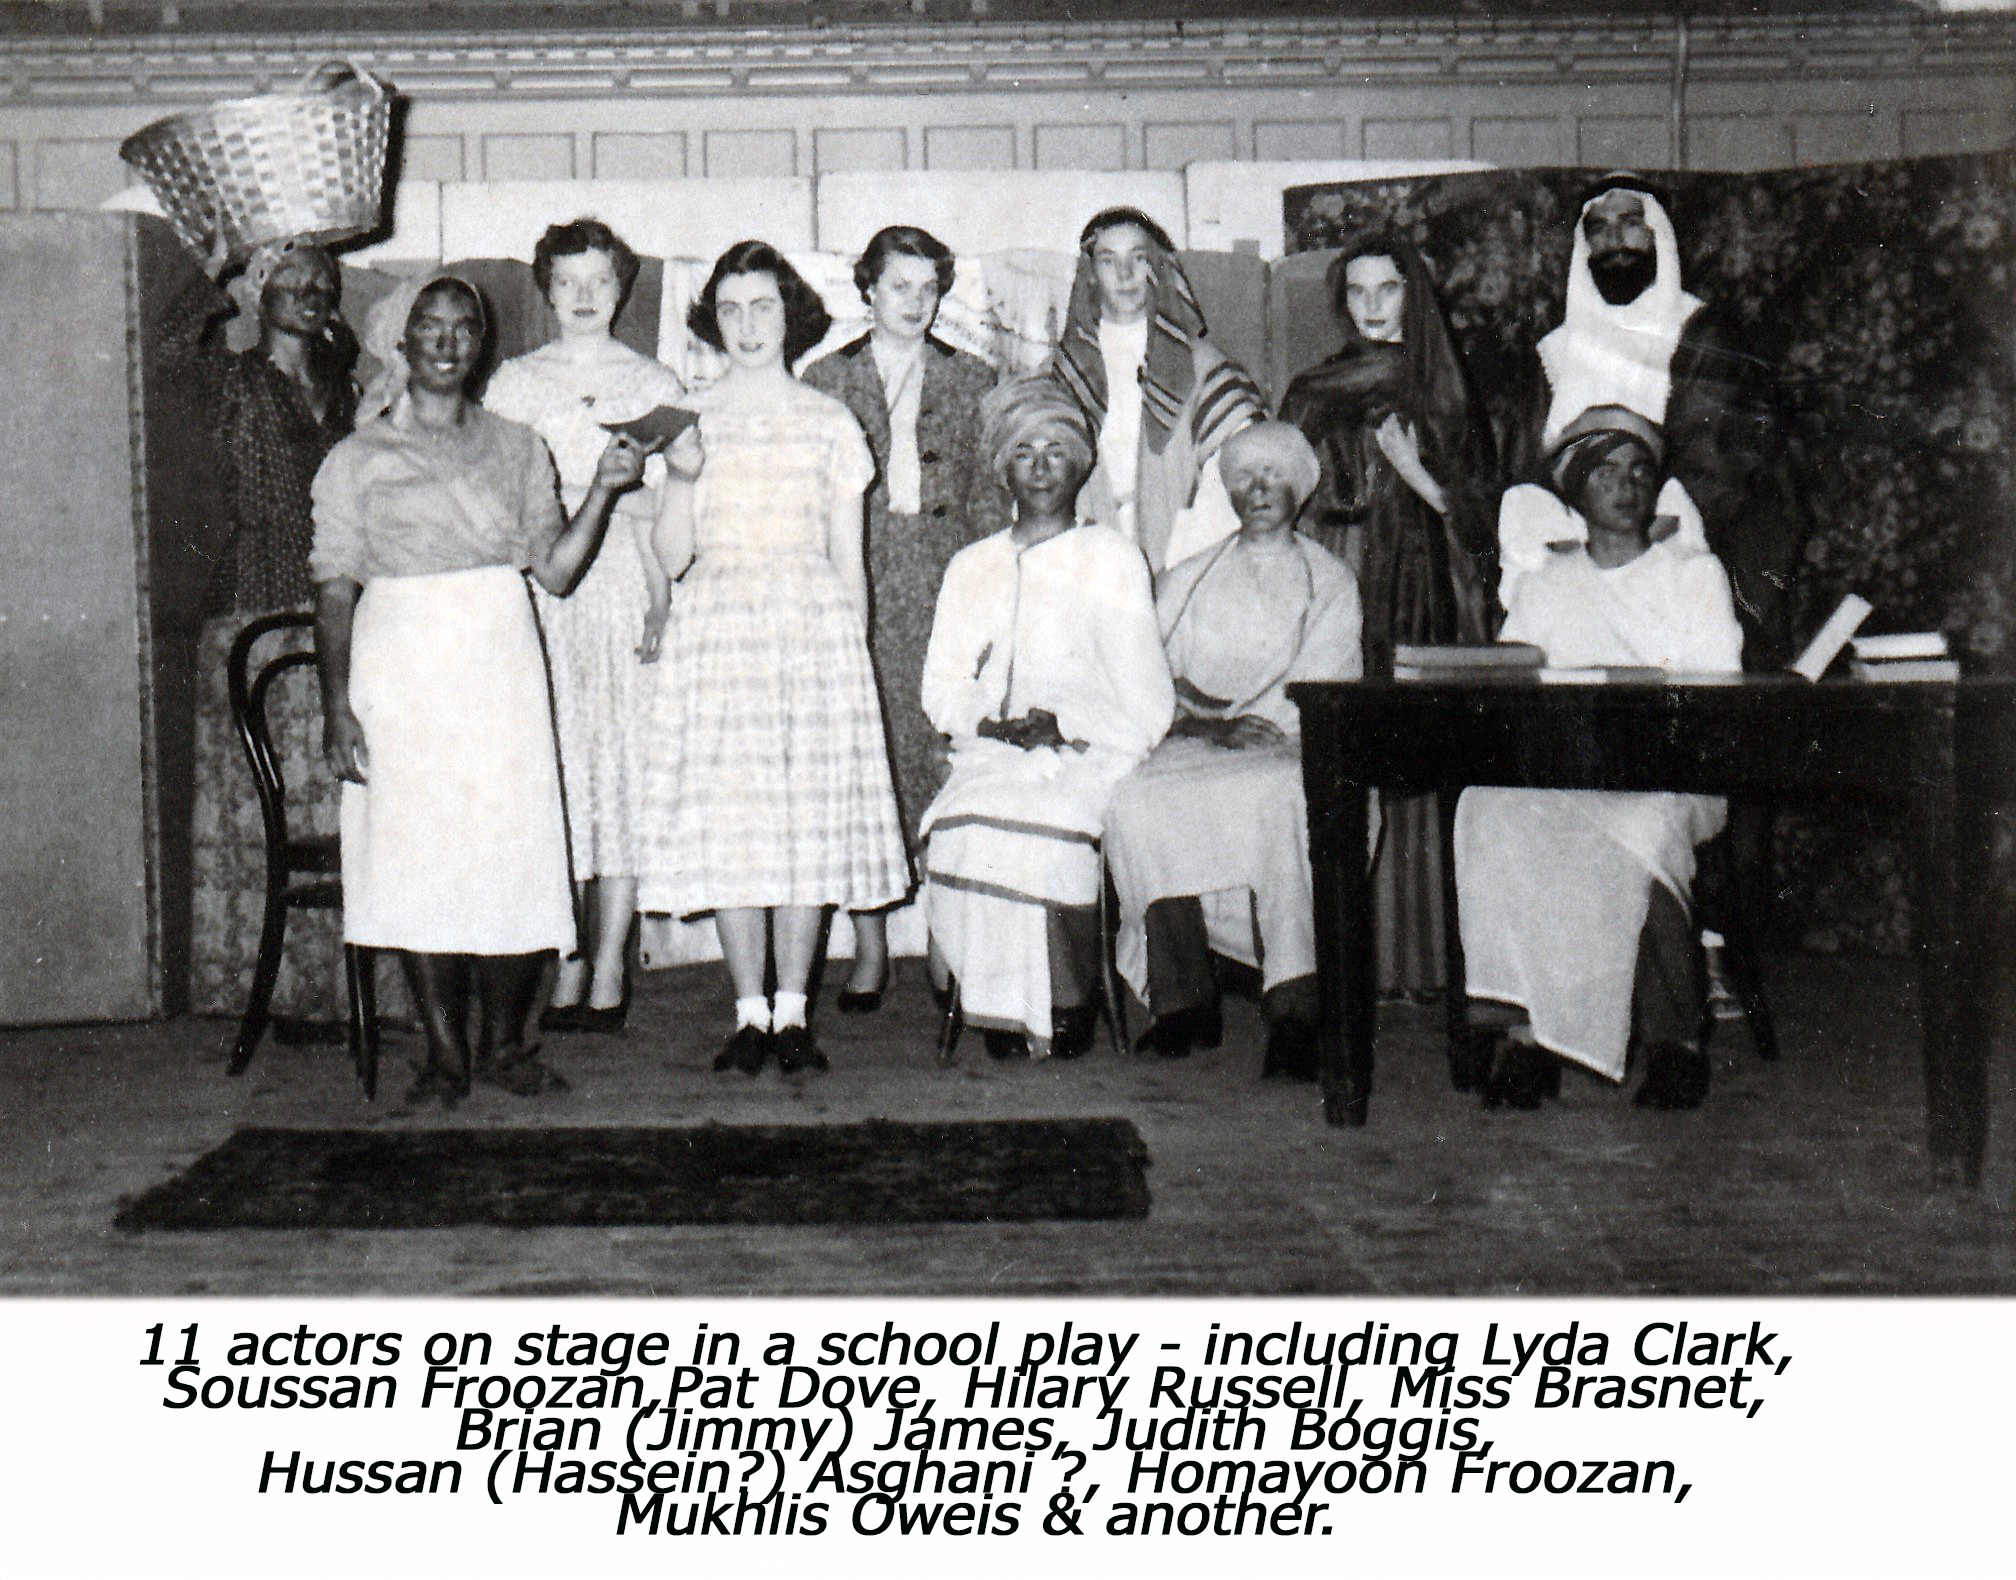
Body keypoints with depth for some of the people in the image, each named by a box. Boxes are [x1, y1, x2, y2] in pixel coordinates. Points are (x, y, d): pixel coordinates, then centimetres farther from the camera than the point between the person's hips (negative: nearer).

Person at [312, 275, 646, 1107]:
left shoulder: (517, 448, 13)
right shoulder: (358, 459, 5)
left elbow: (556, 569, 6)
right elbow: (334, 590, 1)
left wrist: (604, 490, -7)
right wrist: (337, 708, -6)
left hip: (501, 669, 2)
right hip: (403, 676, -2)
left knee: (516, 854, -2)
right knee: (419, 858, -2)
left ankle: (504, 1043, 12)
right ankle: (445, 1054, 9)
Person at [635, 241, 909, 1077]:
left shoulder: (830, 423, 9)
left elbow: (848, 556, 10)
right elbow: (672, 552, 2)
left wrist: (856, 653, 4)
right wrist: (681, 469, -13)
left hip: (814, 623, 0)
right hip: (716, 624, 0)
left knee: (812, 812, -3)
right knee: (726, 815, -3)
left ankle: (791, 1009, 4)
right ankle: (750, 1011, 5)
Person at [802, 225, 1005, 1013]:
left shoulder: (971, 382, 12)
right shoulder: (825, 380, 10)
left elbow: (991, 498, 10)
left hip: (946, 592, 0)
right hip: (853, 590, 0)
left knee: (947, 757, -4)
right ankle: (869, 948, 4)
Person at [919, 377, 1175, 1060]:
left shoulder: (1111, 560, 10)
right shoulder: (970, 567, 22)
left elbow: (1147, 703, 3)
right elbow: (941, 690, 14)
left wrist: (1063, 723, -13)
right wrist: (996, 722, -7)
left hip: (1087, 756, -3)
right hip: (990, 755, 3)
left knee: (1038, 827, -34)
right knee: (960, 829, -30)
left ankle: (1061, 1005, -18)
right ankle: (1000, 1008, -18)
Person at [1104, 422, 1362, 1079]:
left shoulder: (1331, 581, 18)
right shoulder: (1187, 579, 24)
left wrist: (1235, 714, -12)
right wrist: (1212, 726, -10)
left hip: (1287, 750, -2)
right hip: (1193, 749, 2)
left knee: (1278, 798, -39)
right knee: (1137, 800, -32)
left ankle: (1294, 1011, -41)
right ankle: (1184, 1000, -28)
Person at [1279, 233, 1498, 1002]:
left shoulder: (1448, 397, 13)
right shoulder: (1315, 395, 10)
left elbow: (1480, 514, 9)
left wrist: (1420, 477, -6)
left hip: (1428, 602, 1)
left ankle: (1422, 956, 1)